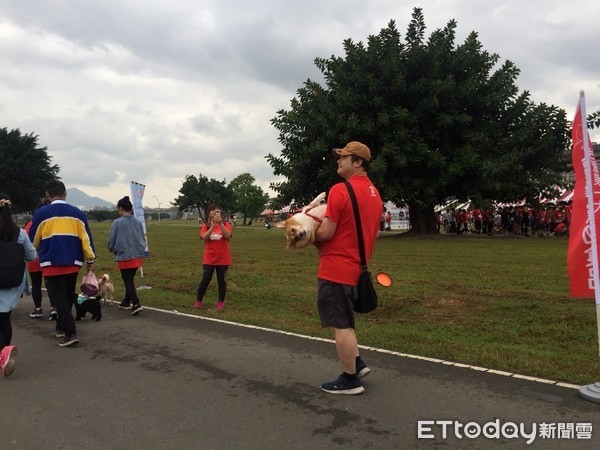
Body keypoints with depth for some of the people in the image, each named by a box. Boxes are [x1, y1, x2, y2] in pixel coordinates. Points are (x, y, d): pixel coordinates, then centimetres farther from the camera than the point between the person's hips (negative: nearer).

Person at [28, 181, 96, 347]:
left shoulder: (41, 214, -4)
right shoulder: (77, 213, 2)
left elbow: (33, 241, 6)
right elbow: (86, 238, 1)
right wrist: (90, 259, 8)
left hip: (51, 264, -3)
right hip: (73, 263, 3)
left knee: (59, 298, 0)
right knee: (68, 297, 19)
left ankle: (70, 333, -9)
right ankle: (61, 327, 33)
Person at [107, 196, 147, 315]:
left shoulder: (117, 223, -9)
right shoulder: (138, 222, 4)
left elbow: (111, 241, -1)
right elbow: (143, 239, 11)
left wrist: (113, 250, 18)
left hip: (124, 256, -5)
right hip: (138, 255, 5)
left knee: (128, 281, 0)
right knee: (130, 279, 20)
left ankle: (136, 304, -14)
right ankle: (126, 302, 32)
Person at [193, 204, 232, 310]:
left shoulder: (226, 224, 0)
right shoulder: (205, 226, 2)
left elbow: (227, 236, -19)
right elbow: (204, 237, -17)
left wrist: (220, 223, -28)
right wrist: (213, 225, -25)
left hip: (223, 259, 0)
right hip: (209, 259, 0)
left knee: (222, 281, 6)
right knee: (205, 280, -1)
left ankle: (221, 302, 19)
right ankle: (198, 301, 12)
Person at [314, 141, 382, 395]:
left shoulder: (340, 190, -15)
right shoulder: (374, 194, 12)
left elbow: (326, 233, -17)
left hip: (335, 268, -9)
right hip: (356, 267, 9)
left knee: (340, 325, 2)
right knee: (343, 320, 23)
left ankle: (350, 380, 12)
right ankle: (357, 364, 25)